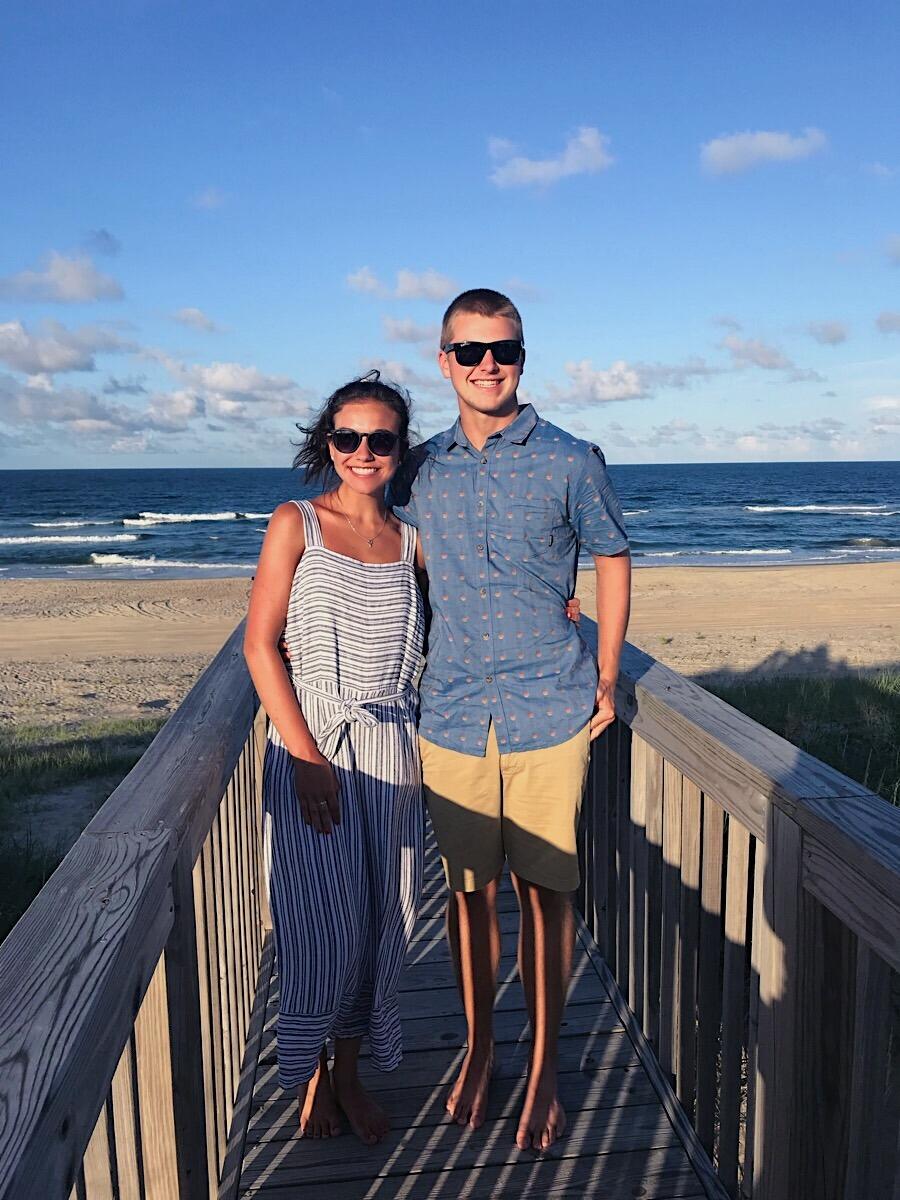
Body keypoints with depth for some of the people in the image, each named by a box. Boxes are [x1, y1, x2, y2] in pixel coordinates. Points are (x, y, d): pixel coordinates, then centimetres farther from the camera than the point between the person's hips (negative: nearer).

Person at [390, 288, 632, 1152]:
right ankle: (478, 1047, 34)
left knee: (544, 890, 7)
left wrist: (606, 680, 3)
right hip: (451, 716, 2)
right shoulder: (419, 470, 6)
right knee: (468, 888, 12)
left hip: (551, 714, -2)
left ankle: (543, 1067, 26)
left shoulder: (571, 462, -2)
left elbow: (612, 561, 7)